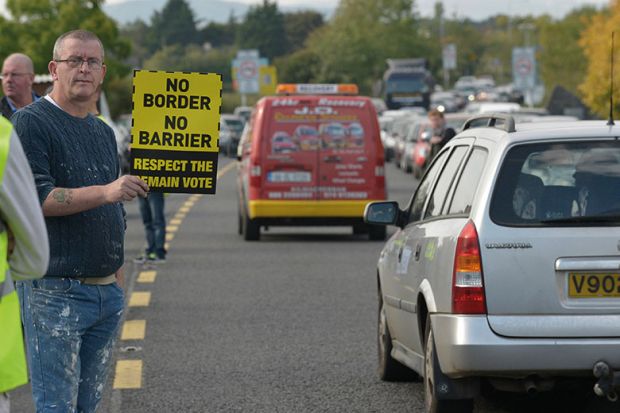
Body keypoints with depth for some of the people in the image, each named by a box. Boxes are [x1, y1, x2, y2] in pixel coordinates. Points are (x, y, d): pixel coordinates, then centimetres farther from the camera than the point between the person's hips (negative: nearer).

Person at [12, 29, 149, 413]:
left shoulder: (104, 132, 19)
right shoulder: (32, 122, -5)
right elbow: (33, 198, -17)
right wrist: (105, 192, -27)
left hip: (107, 292, 7)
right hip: (55, 291, -7)